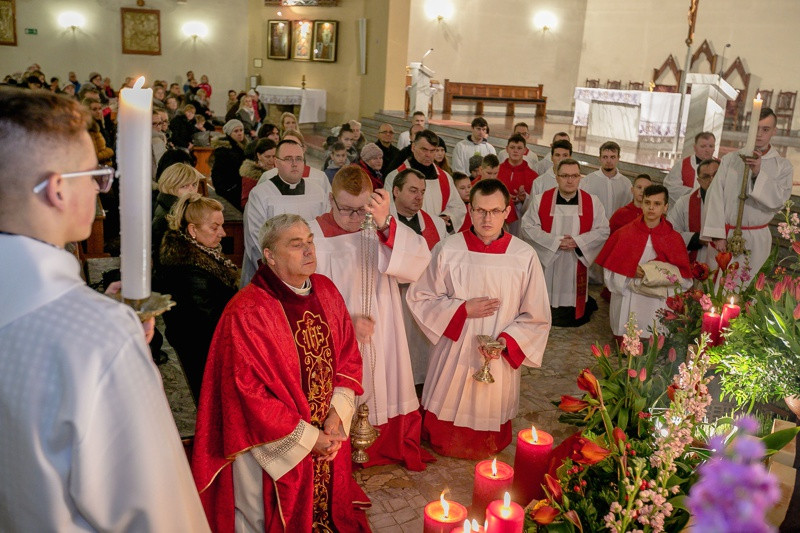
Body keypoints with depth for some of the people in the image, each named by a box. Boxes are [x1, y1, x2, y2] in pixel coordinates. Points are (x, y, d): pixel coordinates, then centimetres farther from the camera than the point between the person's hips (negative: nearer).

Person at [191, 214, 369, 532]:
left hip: (329, 437, 6)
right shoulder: (247, 312, -22)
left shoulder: (326, 291, -2)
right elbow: (249, 393, -21)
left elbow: (348, 355, 4)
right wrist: (307, 437, -16)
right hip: (274, 447, -5)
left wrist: (337, 415, -9)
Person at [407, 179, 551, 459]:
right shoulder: (447, 250, -10)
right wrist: (463, 309, -15)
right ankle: (444, 449, 46)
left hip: (500, 360, 0)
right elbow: (419, 297, -3)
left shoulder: (525, 256, -9)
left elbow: (536, 317, -3)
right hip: (453, 356, 0)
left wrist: (505, 341, -17)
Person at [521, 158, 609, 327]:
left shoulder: (592, 202, 2)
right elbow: (528, 227, -7)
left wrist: (578, 241, -16)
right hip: (547, 261, -1)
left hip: (577, 263, 1)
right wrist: (555, 242, -17)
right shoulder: (541, 200, -2)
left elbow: (603, 230, 0)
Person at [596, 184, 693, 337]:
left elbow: (683, 275, 1)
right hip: (627, 306, 0)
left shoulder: (674, 239, 4)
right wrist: (632, 272, -13)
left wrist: (657, 273, -12)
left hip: (659, 306, 0)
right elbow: (610, 271, 3)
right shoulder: (624, 234, 3)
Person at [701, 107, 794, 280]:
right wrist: (717, 234, -11)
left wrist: (759, 174, -19)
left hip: (755, 240, 0)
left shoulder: (783, 166, 4)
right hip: (724, 234, 0)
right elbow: (715, 196, -3)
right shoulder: (730, 159, 4)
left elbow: (779, 201, -9)